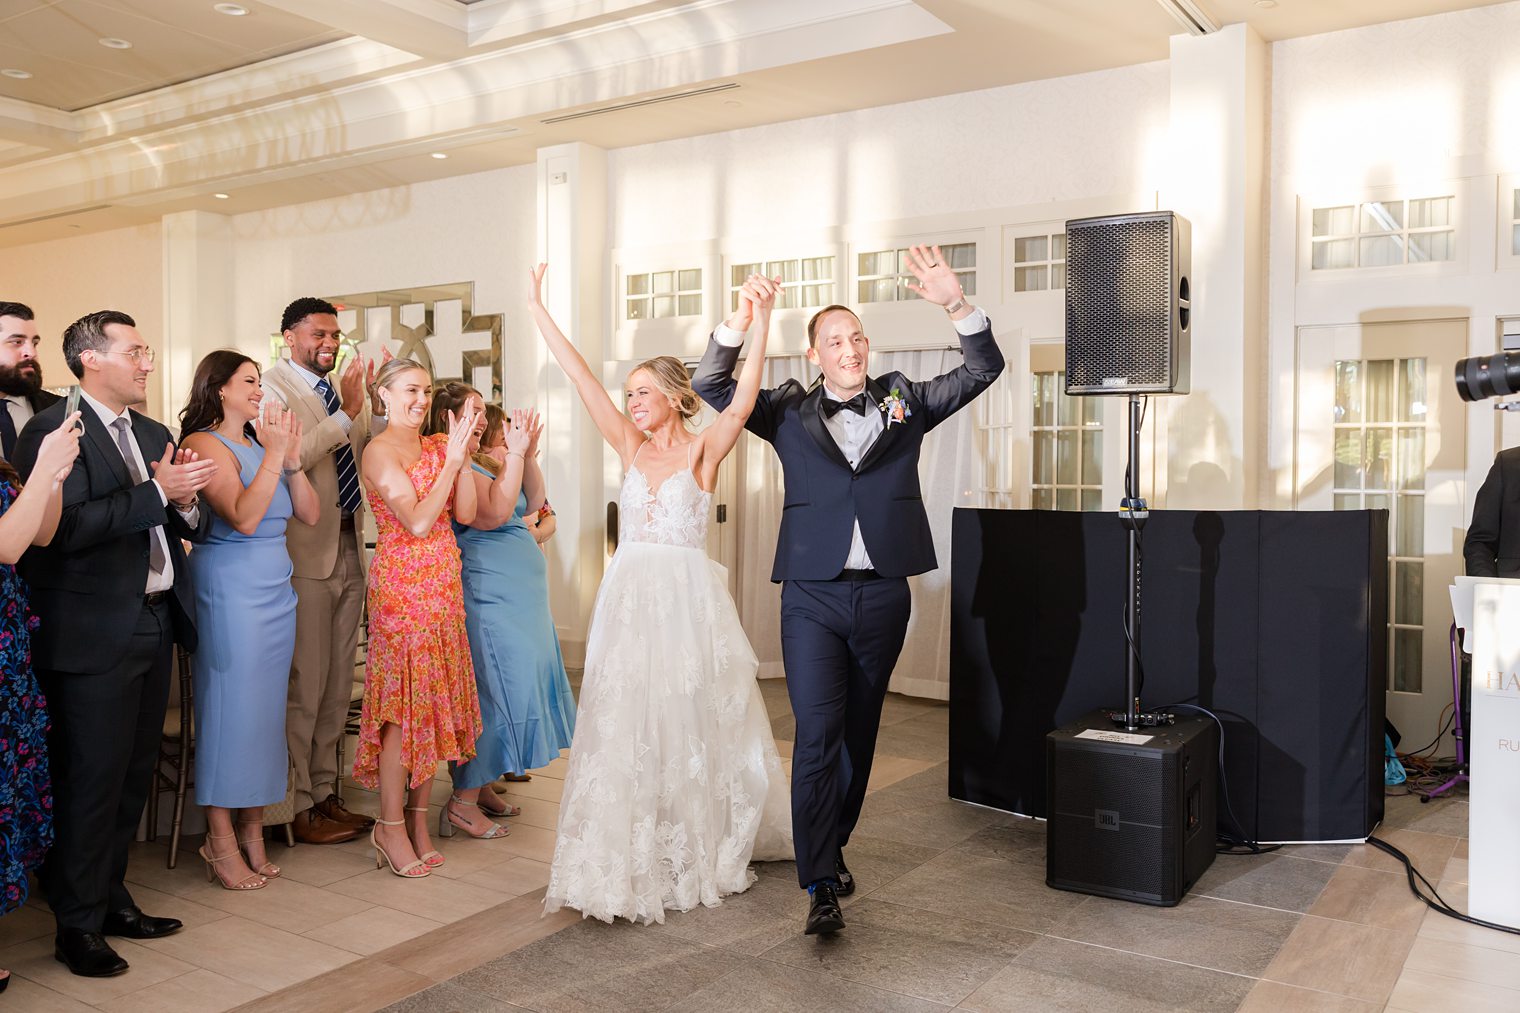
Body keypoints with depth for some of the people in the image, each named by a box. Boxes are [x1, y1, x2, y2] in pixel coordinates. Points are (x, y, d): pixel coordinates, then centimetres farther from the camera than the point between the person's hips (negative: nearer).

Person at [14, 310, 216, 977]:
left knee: (135, 774, 16)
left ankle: (111, 897, 31)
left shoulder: (154, 435, 15)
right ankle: (78, 925, 15)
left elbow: (189, 529, 15)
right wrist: (155, 491, -22)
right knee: (92, 780, 1)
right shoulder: (53, 431, -11)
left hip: (155, 624, 8)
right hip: (95, 634, -8)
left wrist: (186, 502, -6)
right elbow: (66, 529, -23)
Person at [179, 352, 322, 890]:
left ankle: (252, 832, 20)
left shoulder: (259, 443, 13)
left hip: (276, 591, 7)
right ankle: (220, 842, 9)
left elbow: (310, 514, 8)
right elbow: (243, 517, -20)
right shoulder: (206, 444, -8)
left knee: (266, 706, 10)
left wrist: (292, 458, -3)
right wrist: (274, 454, -18)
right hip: (231, 590, -7)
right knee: (230, 706, -2)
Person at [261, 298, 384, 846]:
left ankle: (325, 793, 27)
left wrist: (378, 403, -3)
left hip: (350, 550, 7)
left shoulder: (348, 391, 14)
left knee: (337, 685, 15)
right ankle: (298, 807, 13)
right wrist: (346, 415, -23)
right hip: (305, 554, -7)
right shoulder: (271, 388, -7)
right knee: (304, 687, 0)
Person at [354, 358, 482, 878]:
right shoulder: (380, 451, -7)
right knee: (404, 701, -5)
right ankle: (390, 827, 7)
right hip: (401, 585, -7)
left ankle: (417, 819, 18)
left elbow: (465, 513, 3)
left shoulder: (436, 446, 13)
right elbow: (417, 522, -17)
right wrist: (451, 460, -16)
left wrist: (461, 455, -5)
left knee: (433, 699, 8)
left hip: (443, 584, 7)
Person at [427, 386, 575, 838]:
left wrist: (527, 454, 3)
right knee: (498, 688, -9)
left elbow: (532, 503, 16)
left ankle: (482, 787, 22)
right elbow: (494, 513, -23)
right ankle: (463, 802, 0)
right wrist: (516, 454, -18)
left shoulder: (480, 461, 17)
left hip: (518, 592, 10)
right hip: (490, 592, -10)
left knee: (511, 686, 12)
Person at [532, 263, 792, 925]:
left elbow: (741, 403, -21)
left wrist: (760, 322, -31)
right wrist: (537, 310, 1)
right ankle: (634, 858, 21)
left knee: (690, 727, 6)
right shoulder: (630, 447, 8)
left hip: (687, 603, -4)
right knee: (625, 729, 7)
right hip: (629, 602, 4)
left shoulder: (702, 450, -3)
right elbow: (582, 378, 4)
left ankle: (700, 852, 23)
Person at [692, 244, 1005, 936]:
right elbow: (710, 386, 2)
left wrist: (956, 305, -13)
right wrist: (738, 322, -16)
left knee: (858, 733, 14)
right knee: (817, 736, -8)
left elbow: (984, 369, 5)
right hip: (813, 598, -2)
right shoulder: (790, 412, 6)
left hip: (883, 595, 2)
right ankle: (821, 887, -3)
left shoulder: (903, 401, 9)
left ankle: (833, 846, 33)